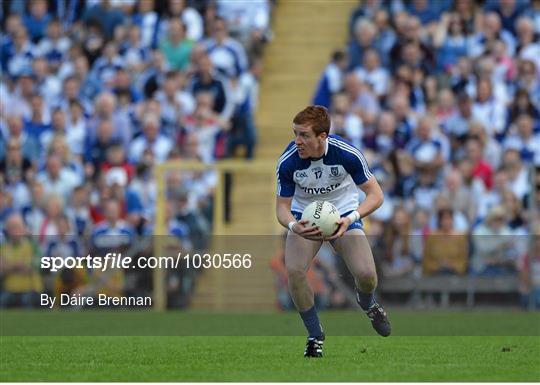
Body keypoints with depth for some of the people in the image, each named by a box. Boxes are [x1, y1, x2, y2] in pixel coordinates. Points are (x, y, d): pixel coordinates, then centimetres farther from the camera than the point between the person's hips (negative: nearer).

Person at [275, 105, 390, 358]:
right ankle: (315, 335, 0)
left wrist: (350, 219, -39)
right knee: (294, 270, -25)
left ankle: (367, 303, 24)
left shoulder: (347, 154, -27)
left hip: (343, 214, -1)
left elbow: (375, 195, -20)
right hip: (305, 216, 1)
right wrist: (293, 225, -40)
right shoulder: (288, 162, -25)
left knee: (366, 274, -18)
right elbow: (282, 206, -16)